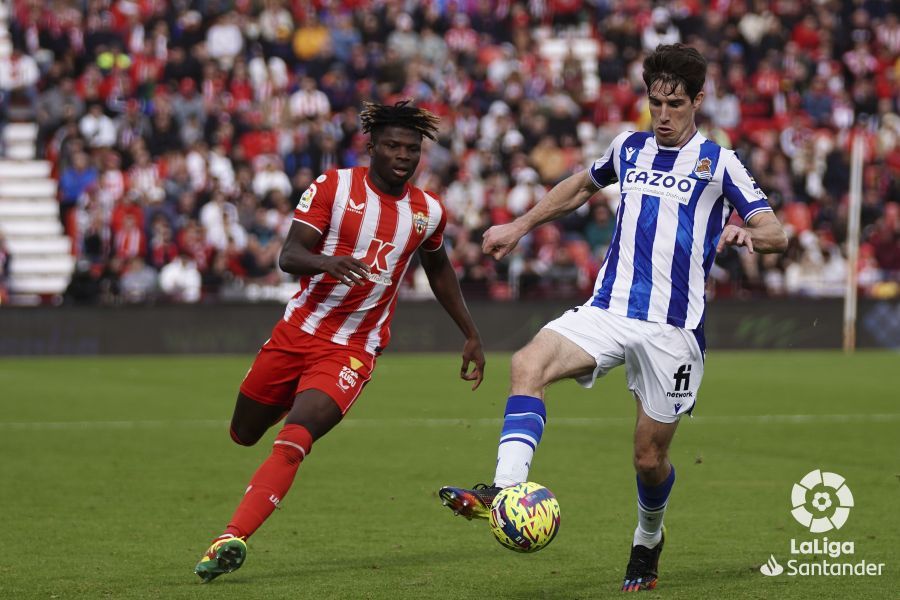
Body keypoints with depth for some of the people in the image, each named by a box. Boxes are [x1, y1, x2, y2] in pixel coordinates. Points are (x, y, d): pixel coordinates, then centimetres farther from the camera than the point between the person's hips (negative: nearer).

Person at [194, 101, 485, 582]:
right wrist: (325, 262, -37)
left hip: (352, 351, -1)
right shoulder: (334, 186, -7)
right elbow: (288, 255, -15)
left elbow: (438, 268, 24)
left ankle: (230, 542, -27)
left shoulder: (428, 212, 3)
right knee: (244, 434, 16)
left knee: (291, 443, -22)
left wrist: (471, 335, 26)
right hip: (296, 332, 1)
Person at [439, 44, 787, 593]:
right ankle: (505, 492, -40)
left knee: (650, 458, 2)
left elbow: (777, 234, -5)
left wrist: (744, 233, -28)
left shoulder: (718, 162, 1)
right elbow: (580, 187, 34)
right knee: (529, 365, -26)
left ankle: (648, 540, 34)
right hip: (607, 310, 3)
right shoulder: (630, 149, 13)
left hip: (672, 330, -3)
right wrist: (520, 227, 28)